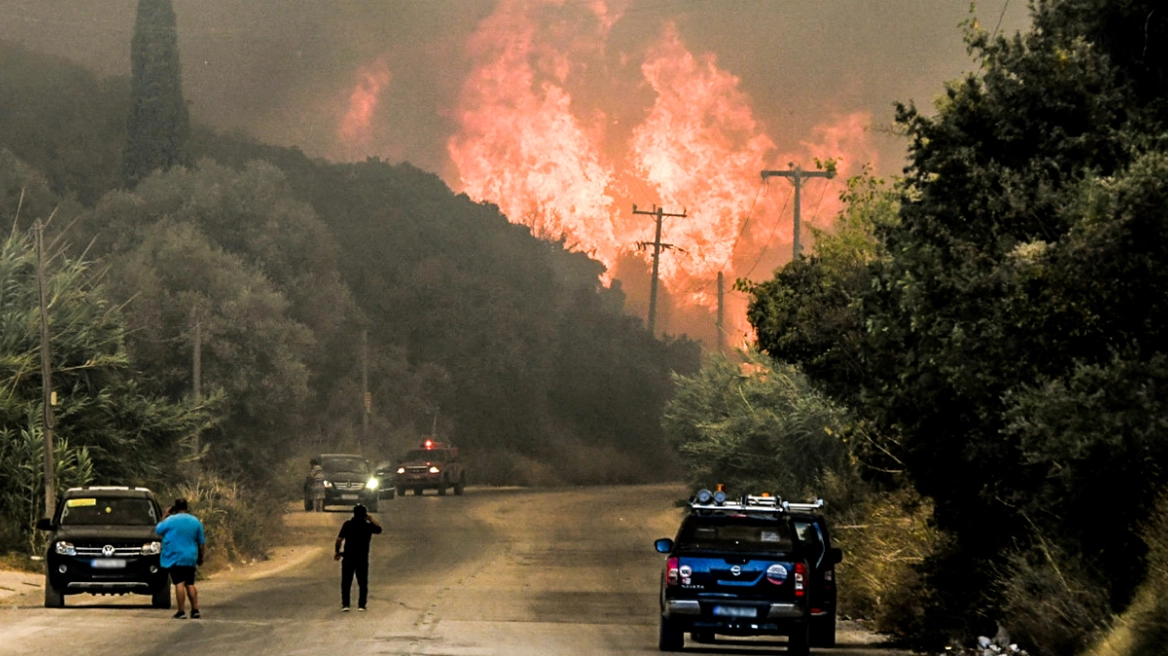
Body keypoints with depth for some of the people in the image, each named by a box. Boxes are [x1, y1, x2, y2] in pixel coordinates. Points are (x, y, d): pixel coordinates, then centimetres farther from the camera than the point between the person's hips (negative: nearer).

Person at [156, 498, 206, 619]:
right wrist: (200, 558, 22)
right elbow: (201, 542, 12)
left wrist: (165, 516, 13)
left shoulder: (171, 520, -8)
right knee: (190, 584, 12)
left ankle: (181, 611, -12)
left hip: (175, 558, -5)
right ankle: (195, 610, 8)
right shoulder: (196, 522, 7)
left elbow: (158, 530, 5)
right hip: (190, 558, 5)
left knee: (179, 583, -8)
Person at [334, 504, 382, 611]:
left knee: (346, 582, 6)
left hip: (348, 557, -1)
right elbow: (379, 529, 18)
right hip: (363, 558, 1)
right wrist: (370, 519, 17)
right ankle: (361, 605, 8)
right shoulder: (368, 526, -3)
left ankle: (345, 604, 1)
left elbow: (339, 539, -9)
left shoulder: (347, 524, -7)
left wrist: (337, 552, 4)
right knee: (362, 583, 10)